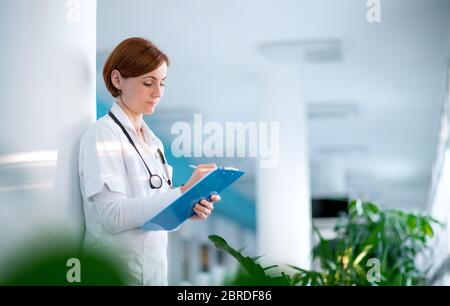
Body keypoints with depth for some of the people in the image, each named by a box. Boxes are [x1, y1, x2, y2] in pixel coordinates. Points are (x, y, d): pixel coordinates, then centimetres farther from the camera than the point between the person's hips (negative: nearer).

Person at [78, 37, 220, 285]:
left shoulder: (152, 140, 11)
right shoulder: (102, 135, -12)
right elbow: (113, 216, -21)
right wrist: (183, 193, -25)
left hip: (154, 269, 7)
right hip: (118, 274, -7)